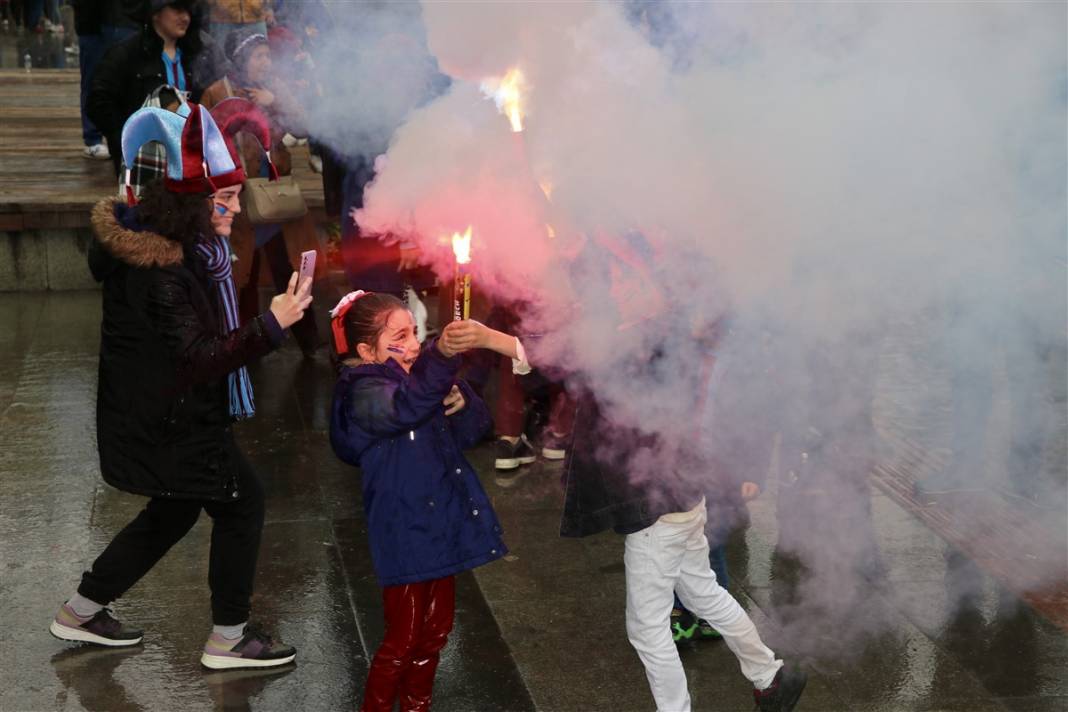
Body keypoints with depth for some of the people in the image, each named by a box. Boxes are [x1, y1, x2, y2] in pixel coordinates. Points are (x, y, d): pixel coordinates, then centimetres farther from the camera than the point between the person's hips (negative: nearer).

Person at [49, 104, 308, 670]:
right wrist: (272, 324, -30)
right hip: (171, 425, -10)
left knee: (177, 508, 22)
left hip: (159, 412, 10)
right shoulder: (163, 273, -28)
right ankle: (228, 639, 15)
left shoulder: (161, 245, 2)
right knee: (242, 502, 2)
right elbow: (199, 361, -29)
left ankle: (81, 613, 34)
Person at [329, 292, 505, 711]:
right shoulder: (362, 392, -18)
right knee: (403, 641, 4)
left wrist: (460, 401, -11)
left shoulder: (423, 376, 8)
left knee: (435, 633, 20)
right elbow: (405, 406, -42)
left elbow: (471, 432, 12)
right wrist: (443, 353, -58)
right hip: (404, 535, -8)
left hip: (441, 526, 8)